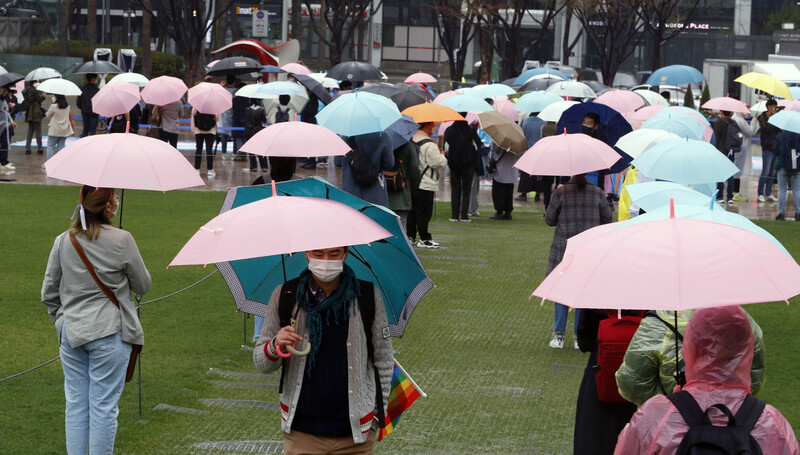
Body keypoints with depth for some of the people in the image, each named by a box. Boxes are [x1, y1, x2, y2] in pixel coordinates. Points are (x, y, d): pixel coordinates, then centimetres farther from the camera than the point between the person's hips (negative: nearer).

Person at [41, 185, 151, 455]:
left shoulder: (63, 242, 3)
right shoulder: (121, 240, -9)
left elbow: (48, 293, 9)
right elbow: (142, 286, 3)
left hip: (70, 333, 4)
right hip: (110, 332, -4)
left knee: (75, 405, 9)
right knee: (103, 405, 0)